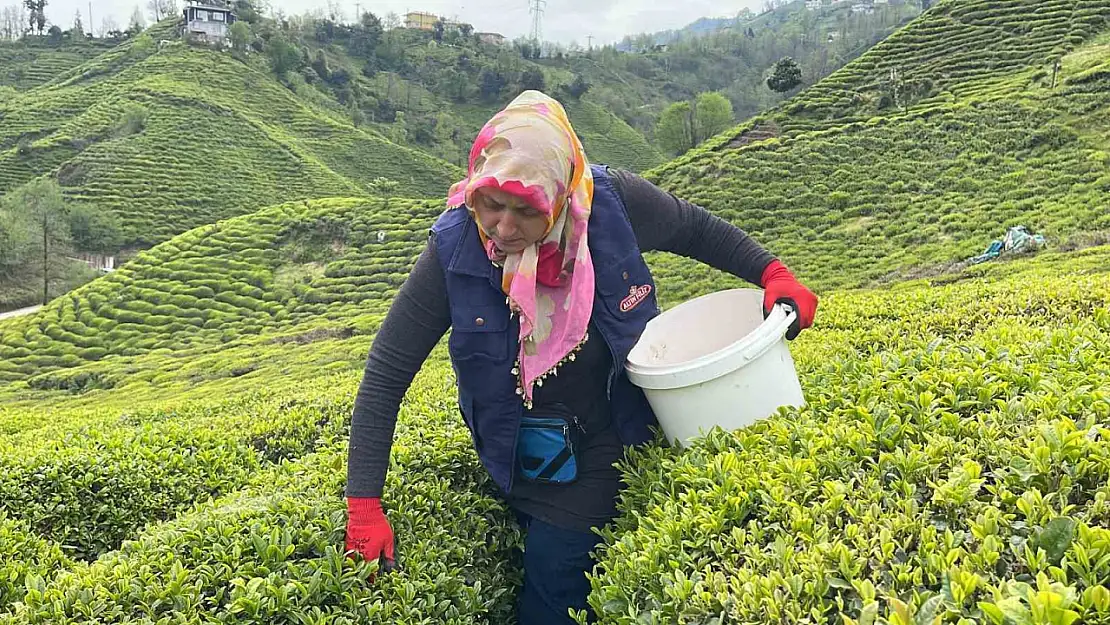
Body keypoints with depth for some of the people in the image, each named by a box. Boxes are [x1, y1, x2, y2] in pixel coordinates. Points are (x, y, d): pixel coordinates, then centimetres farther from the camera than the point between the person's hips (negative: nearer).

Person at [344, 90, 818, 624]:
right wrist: (363, 507, -19)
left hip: (613, 436, 0)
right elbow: (386, 375, -17)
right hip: (528, 456, 1)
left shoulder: (611, 203, -22)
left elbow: (697, 229, 1)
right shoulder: (454, 250, -23)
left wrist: (773, 274, -11)